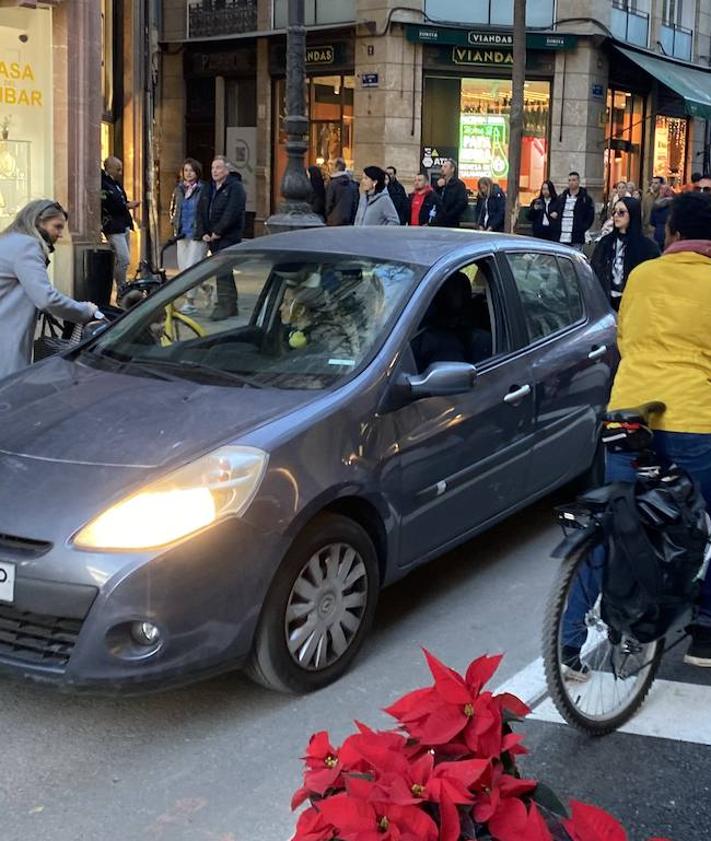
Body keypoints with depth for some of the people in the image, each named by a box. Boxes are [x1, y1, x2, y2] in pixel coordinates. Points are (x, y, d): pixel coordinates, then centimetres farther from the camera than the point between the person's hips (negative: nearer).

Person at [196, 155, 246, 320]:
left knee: (222, 271, -15)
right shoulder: (208, 190, 17)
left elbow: (231, 213, -18)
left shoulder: (235, 188, -7)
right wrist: (202, 233, 0)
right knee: (225, 272, 13)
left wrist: (218, 232, -18)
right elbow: (200, 212, 14)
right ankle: (231, 306, 20)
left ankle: (223, 306, -14)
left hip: (228, 238, -8)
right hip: (212, 238, 8)